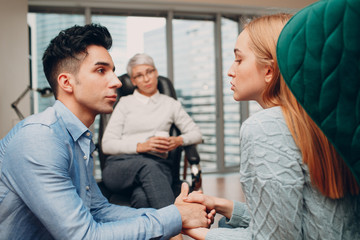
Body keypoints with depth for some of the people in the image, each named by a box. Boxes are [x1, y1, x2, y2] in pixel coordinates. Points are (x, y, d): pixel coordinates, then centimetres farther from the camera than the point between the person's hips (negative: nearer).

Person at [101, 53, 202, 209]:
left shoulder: (170, 104, 24)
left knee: (142, 196, -39)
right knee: (147, 165, -40)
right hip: (121, 164, -1)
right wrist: (141, 146, -9)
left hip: (158, 164, 1)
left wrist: (179, 141, -1)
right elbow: (107, 145, 7)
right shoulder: (125, 103, 17)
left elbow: (196, 134, 23)